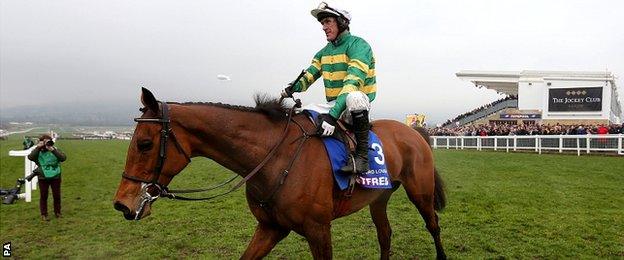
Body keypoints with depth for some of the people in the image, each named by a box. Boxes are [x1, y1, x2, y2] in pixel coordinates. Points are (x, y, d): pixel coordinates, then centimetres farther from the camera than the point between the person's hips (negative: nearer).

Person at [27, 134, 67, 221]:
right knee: (43, 196, 7)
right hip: (43, 178, 0)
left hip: (55, 177, 1)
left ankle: (57, 212, 27)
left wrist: (53, 150, -25)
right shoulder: (38, 151, -1)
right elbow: (30, 157, -21)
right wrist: (38, 148, -21)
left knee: (57, 196, 10)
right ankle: (43, 214, 20)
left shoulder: (55, 150, -2)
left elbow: (63, 158, -18)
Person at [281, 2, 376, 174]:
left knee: (353, 97, -39)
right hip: (334, 106, 8)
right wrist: (294, 87, -19)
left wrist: (333, 114, -39)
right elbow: (309, 75, 5)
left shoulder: (358, 45, -14)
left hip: (359, 106, -8)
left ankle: (362, 155, -29)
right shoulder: (324, 52, 12)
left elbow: (353, 82, -28)